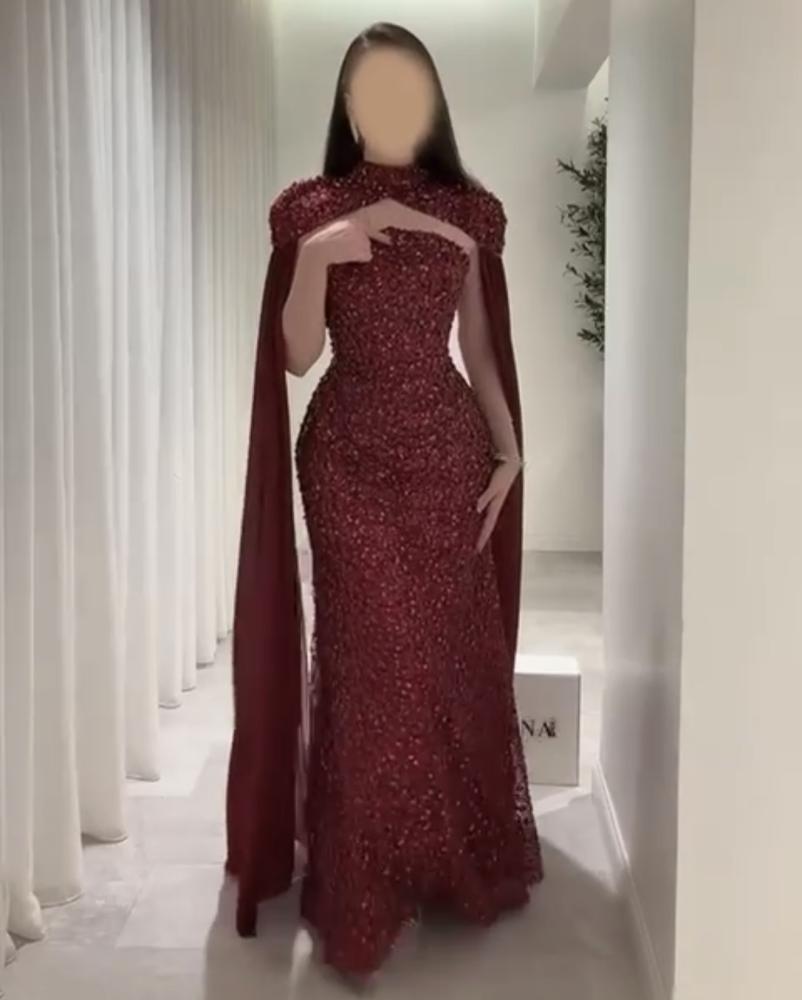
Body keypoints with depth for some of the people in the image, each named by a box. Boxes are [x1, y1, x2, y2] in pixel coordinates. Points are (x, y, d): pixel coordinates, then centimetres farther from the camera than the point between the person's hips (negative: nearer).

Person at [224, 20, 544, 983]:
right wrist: (313, 258, -18)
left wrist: (508, 446, 4)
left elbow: (480, 348, 12)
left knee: (455, 651, 6)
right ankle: (362, 885, 11)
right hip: (350, 454, -2)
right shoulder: (313, 211, 1)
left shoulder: (470, 213, 8)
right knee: (366, 657, -2)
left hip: (449, 447, 2)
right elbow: (295, 355, -3)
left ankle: (463, 862, 24)